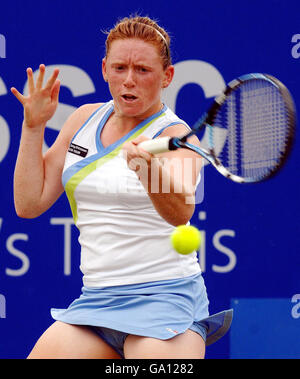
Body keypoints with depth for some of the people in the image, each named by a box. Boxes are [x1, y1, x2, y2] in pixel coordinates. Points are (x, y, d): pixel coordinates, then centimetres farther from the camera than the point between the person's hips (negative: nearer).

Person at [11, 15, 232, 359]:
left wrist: (148, 169, -48)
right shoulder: (84, 119, 9)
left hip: (164, 298, -5)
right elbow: (30, 203, 10)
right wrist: (33, 126, 2)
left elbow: (180, 211, -29)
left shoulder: (176, 136, -8)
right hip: (94, 301, 5)